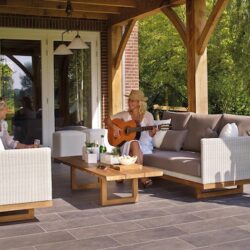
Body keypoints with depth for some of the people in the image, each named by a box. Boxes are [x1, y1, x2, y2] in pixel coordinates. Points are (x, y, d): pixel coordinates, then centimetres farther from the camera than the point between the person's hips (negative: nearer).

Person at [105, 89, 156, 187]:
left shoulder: (148, 115, 3)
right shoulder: (124, 114, 8)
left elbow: (151, 134, -2)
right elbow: (107, 120, 8)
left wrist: (153, 131, -25)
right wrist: (114, 127, -11)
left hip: (145, 145, -1)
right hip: (127, 144, 1)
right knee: (134, 144, -36)